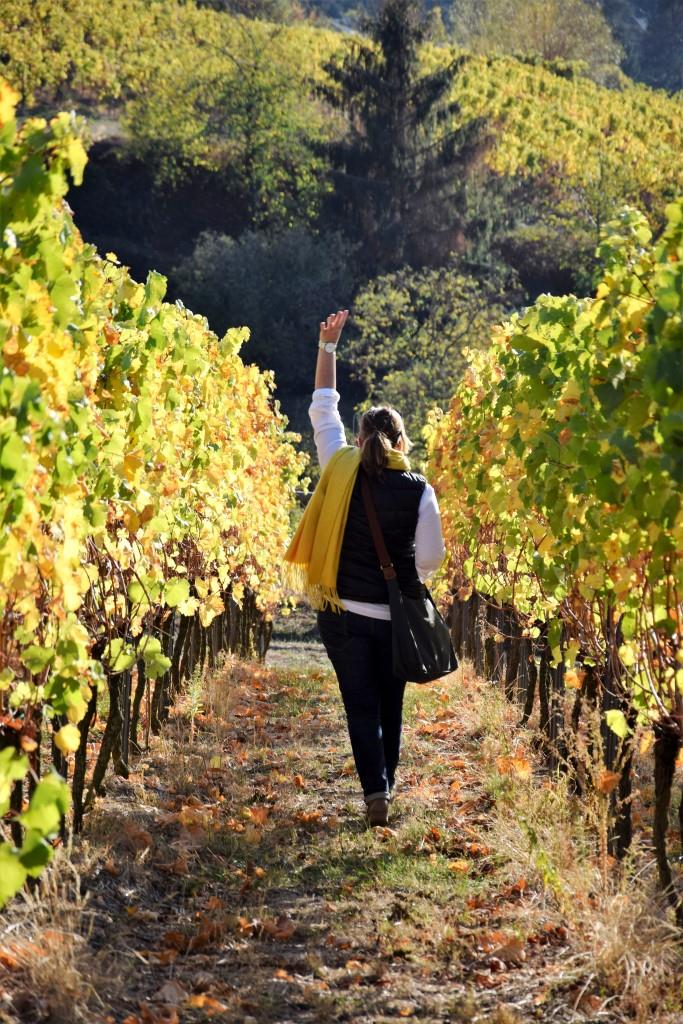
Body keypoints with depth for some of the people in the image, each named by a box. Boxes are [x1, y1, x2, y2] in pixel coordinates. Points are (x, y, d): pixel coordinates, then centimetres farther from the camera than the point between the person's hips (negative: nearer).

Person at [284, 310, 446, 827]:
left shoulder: (341, 471, -4)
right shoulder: (419, 490, -7)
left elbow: (323, 410, 8)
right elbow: (431, 558, -6)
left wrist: (328, 348, 14)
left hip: (343, 610, 0)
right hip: (396, 613, 0)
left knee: (361, 705, 3)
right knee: (390, 703, 17)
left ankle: (375, 788, -13)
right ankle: (387, 781, 26)